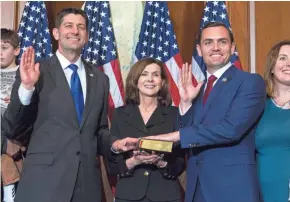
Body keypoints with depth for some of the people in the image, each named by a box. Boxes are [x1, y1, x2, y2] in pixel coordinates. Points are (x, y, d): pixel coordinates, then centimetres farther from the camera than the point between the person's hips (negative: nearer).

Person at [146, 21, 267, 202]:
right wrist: (186, 102, -6)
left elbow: (232, 128, -20)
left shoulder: (251, 82, -6)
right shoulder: (198, 88, 12)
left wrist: (178, 135, -17)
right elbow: (189, 137, 8)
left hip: (233, 185, -5)